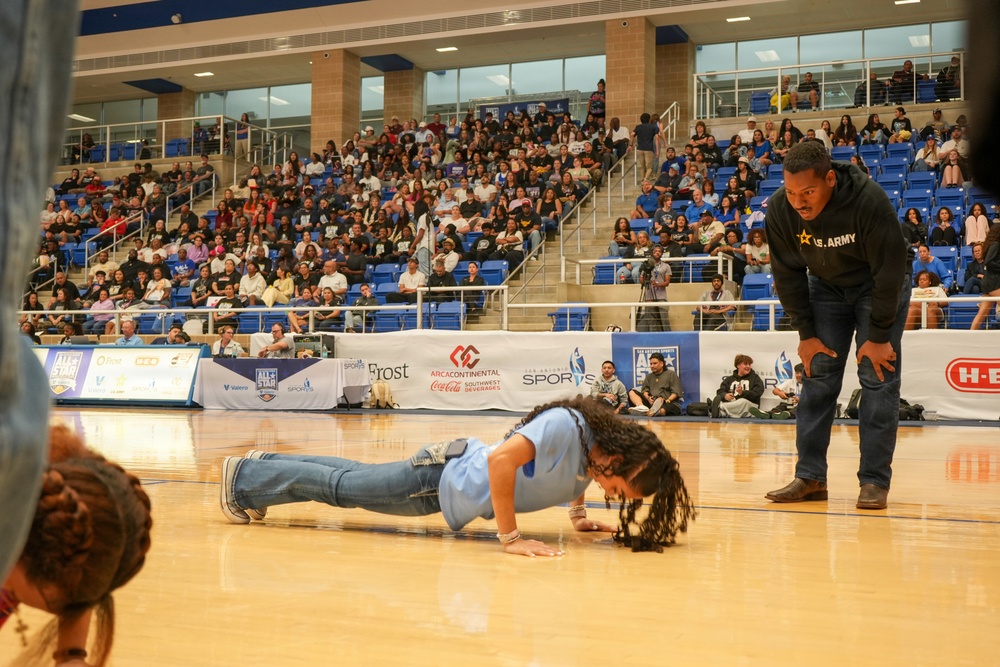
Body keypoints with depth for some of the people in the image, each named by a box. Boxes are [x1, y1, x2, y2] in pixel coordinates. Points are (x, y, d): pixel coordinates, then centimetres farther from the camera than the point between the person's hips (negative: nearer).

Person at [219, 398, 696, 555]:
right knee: (340, 486, 11)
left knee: (349, 482, 23)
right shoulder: (567, 424, -35)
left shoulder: (599, 443, -8)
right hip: (444, 480, -7)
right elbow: (501, 458, -43)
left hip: (462, 473, 7)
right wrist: (510, 538, -38)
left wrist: (579, 517, 6)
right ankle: (245, 478, 30)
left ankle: (264, 467, 41)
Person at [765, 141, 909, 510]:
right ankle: (810, 477, 3)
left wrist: (877, 337, -23)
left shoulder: (869, 200, -34)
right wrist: (806, 334, -10)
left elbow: (890, 270, -26)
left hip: (879, 286, -3)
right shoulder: (779, 209, -23)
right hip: (827, 285, 4)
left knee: (878, 376, -10)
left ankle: (875, 481, -5)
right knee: (817, 376, -2)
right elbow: (787, 274, -11)